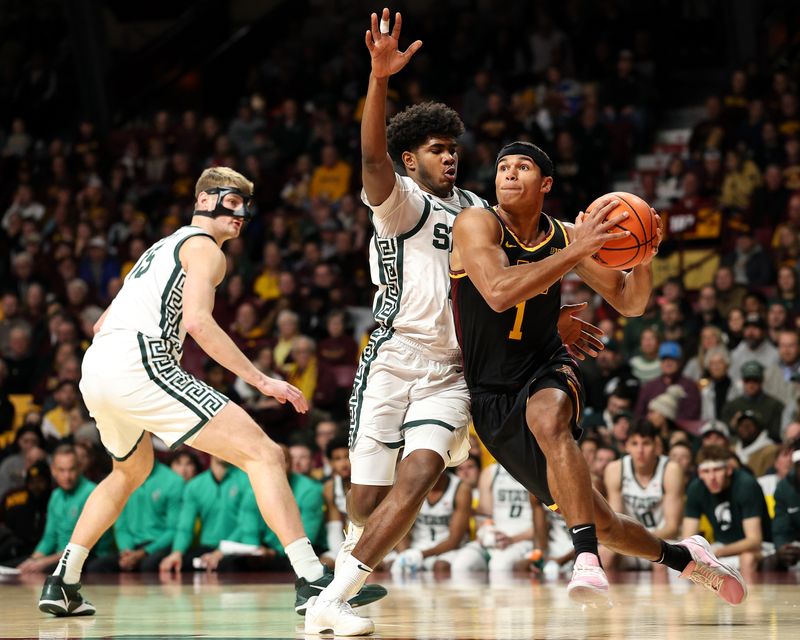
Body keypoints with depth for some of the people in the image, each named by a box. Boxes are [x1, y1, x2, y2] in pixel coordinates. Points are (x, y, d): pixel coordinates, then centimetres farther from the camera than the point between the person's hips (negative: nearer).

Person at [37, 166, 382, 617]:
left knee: (132, 470, 37)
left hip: (94, 368, 9)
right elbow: (198, 321, -13)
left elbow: (102, 324, 34)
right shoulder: (204, 247, 4)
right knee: (263, 453, -12)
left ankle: (63, 584, 32)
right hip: (139, 364, -9)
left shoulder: (161, 249, 32)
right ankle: (311, 580, -26)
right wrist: (261, 380, -14)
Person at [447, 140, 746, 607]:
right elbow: (498, 293, -31)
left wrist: (643, 261, -14)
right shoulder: (477, 224, -13)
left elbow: (630, 303, 8)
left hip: (548, 373, 1)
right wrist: (577, 252, -35)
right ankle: (683, 559, 30)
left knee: (546, 417, -39)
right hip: (493, 396, -1)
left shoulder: (566, 236, -2)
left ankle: (587, 560, -43)